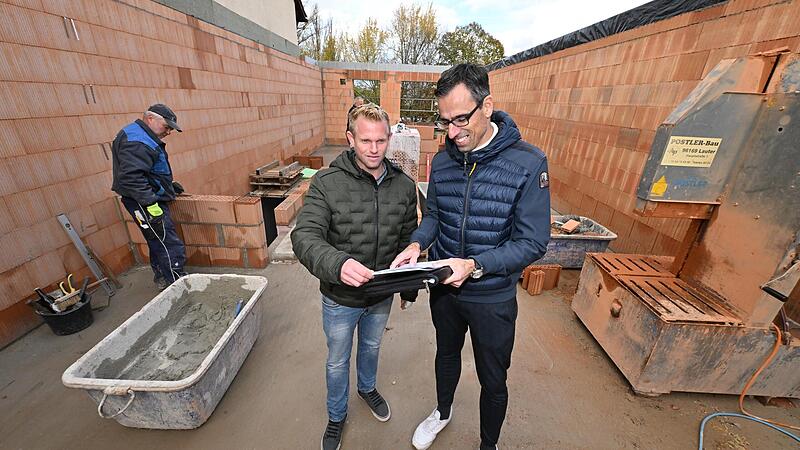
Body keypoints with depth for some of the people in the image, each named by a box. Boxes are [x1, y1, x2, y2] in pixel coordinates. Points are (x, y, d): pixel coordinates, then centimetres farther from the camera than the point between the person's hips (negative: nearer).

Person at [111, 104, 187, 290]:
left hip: (153, 200, 11)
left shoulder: (144, 137, 16)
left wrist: (169, 184, 25)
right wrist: (151, 205, -30)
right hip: (145, 203, -11)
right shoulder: (136, 141, -19)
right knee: (171, 247, -11)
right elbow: (131, 177, -29)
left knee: (159, 243, 20)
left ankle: (162, 279, 34)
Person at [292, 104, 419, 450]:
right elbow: (304, 236, -25)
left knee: (371, 347, 30)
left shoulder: (404, 185, -8)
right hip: (340, 298, -2)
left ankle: (368, 388, 64)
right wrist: (337, 263, -45)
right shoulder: (326, 183, -19)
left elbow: (408, 240, 1)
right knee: (338, 361, 22)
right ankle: (336, 416, 53)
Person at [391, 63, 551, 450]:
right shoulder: (442, 161, -6)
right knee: (446, 354, 29)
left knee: (493, 381, 19)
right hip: (443, 288, 4)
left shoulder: (528, 163, -20)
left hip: (493, 298, -3)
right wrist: (416, 244, -14)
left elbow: (532, 243, -19)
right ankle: (442, 412, 60)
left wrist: (474, 266, -31)